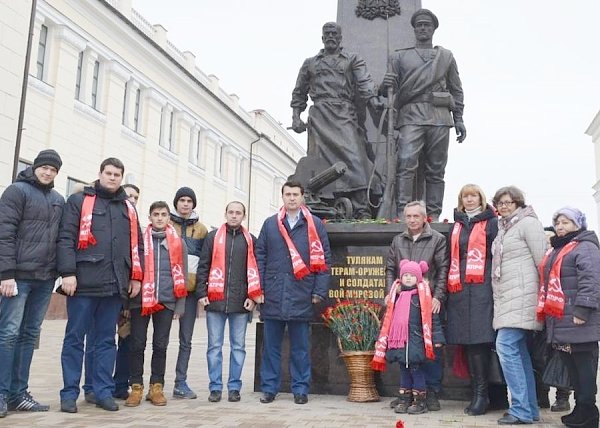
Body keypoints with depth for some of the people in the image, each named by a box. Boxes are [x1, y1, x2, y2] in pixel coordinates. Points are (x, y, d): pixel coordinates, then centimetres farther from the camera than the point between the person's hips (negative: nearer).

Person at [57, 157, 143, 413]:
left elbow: (137, 245, 18)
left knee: (107, 340, 9)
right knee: (75, 338, 2)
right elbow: (66, 239, -4)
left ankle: (103, 391, 15)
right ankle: (70, 393, 10)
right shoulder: (79, 201, 4)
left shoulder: (128, 209, 17)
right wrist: (68, 273, -13)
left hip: (114, 286, 4)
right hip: (84, 283, -4)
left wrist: (136, 277, 11)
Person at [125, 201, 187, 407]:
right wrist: (127, 298, 0)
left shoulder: (178, 242, 9)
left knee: (160, 345, 6)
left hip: (166, 301, 1)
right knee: (137, 344, 1)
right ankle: (136, 387, 12)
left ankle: (156, 386, 16)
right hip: (141, 300, -1)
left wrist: (180, 304, 4)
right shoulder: (140, 239, 5)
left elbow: (181, 274, 9)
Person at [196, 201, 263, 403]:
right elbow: (203, 267, 6)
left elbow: (255, 270, 8)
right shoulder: (212, 237, 8)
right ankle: (215, 387, 11)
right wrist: (201, 293, -2)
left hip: (240, 303, 1)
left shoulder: (251, 240, 10)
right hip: (215, 301, 0)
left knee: (238, 346, 5)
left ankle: (234, 387, 14)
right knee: (214, 346, 3)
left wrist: (253, 296, -1)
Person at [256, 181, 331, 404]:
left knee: (300, 347, 7)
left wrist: (319, 291, -3)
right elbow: (260, 257, 8)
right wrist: (259, 288, 1)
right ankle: (269, 388, 18)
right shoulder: (270, 224, 10)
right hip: (273, 296, 2)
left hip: (302, 297, -1)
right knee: (271, 345, 8)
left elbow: (323, 259, 3)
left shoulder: (315, 225, 5)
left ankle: (300, 389, 17)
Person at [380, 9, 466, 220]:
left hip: (439, 117, 2)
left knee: (436, 170, 0)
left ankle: (433, 215, 1)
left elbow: (456, 90, 17)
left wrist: (459, 119, 8)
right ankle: (402, 214, -21)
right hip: (411, 116, -2)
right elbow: (392, 85, 10)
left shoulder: (446, 56, 20)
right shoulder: (400, 56, 17)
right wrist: (386, 84, -15)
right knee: (406, 164, -18)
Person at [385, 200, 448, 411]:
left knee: (432, 347, 0)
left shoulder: (437, 239, 3)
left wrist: (438, 297, -10)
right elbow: (390, 269, 15)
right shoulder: (397, 241, 15)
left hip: (428, 302, -3)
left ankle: (432, 393, 10)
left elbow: (443, 270, -2)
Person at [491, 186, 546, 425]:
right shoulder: (504, 227, 19)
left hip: (522, 295, -9)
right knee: (518, 351, 9)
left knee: (506, 346, -14)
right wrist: (498, 296, 17)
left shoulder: (528, 223, -6)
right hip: (506, 297, 9)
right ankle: (530, 409, 16)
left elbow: (543, 261, -10)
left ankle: (521, 410, -9)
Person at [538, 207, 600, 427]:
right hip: (559, 322, 9)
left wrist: (582, 310, -24)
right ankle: (581, 409, 22)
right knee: (572, 367, 14)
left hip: (577, 321, -9)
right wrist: (546, 313, 22)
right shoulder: (555, 251, 22)